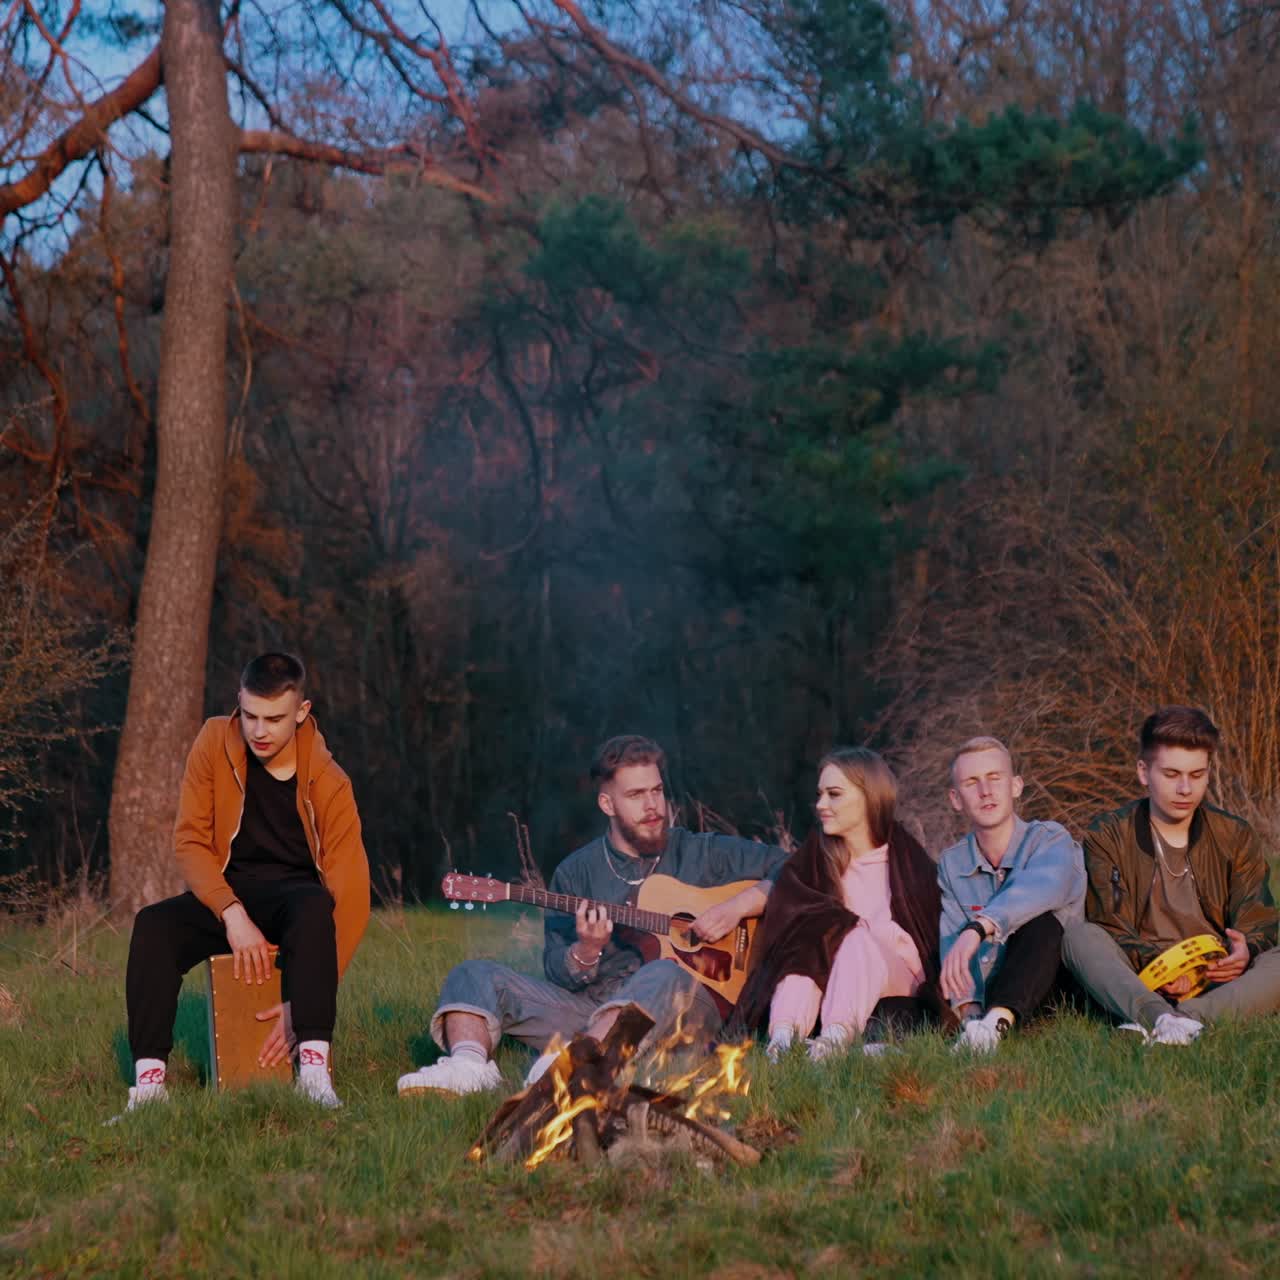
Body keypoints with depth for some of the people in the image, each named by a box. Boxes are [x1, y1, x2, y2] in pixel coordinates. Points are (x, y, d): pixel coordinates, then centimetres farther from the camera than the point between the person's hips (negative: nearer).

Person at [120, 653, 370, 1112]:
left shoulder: (328, 784, -15)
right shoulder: (215, 743, -8)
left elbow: (349, 896, -19)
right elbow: (190, 840, -7)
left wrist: (305, 1000, -28)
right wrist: (233, 914, -25)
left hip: (295, 895, -2)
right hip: (227, 891, 2)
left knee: (315, 907, -37)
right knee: (152, 924, -28)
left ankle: (314, 1068, -45)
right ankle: (149, 1081, -35)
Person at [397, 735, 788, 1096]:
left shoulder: (701, 854, 10)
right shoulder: (576, 872, 14)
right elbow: (557, 970, 8)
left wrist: (738, 906, -8)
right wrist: (586, 951, -14)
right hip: (588, 1006, 3)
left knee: (668, 976, -39)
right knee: (474, 974, -9)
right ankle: (469, 1063, -40)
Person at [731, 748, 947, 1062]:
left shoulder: (908, 859, 7)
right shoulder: (811, 859, 13)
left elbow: (923, 940, 3)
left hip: (893, 984, -2)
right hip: (825, 985, 2)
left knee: (856, 940, -31)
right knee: (807, 942, -28)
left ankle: (837, 1037, -56)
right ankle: (783, 1036, -52)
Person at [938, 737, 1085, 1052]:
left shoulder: (1052, 841, -5)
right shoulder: (951, 865, 8)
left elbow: (1045, 887, -31)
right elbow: (952, 941, -8)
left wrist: (978, 928, -48)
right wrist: (968, 1008, -29)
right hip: (988, 999, 4)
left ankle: (997, 1023, -50)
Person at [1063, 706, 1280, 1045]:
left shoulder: (1235, 836, 13)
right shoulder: (1108, 836, 6)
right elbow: (1110, 932, -3)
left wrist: (1245, 950, -19)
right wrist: (1151, 962, -25)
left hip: (1219, 984, 1)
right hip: (1138, 984, -1)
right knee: (1080, 937, -28)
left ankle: (1184, 1019, -48)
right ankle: (1159, 1017, -54)